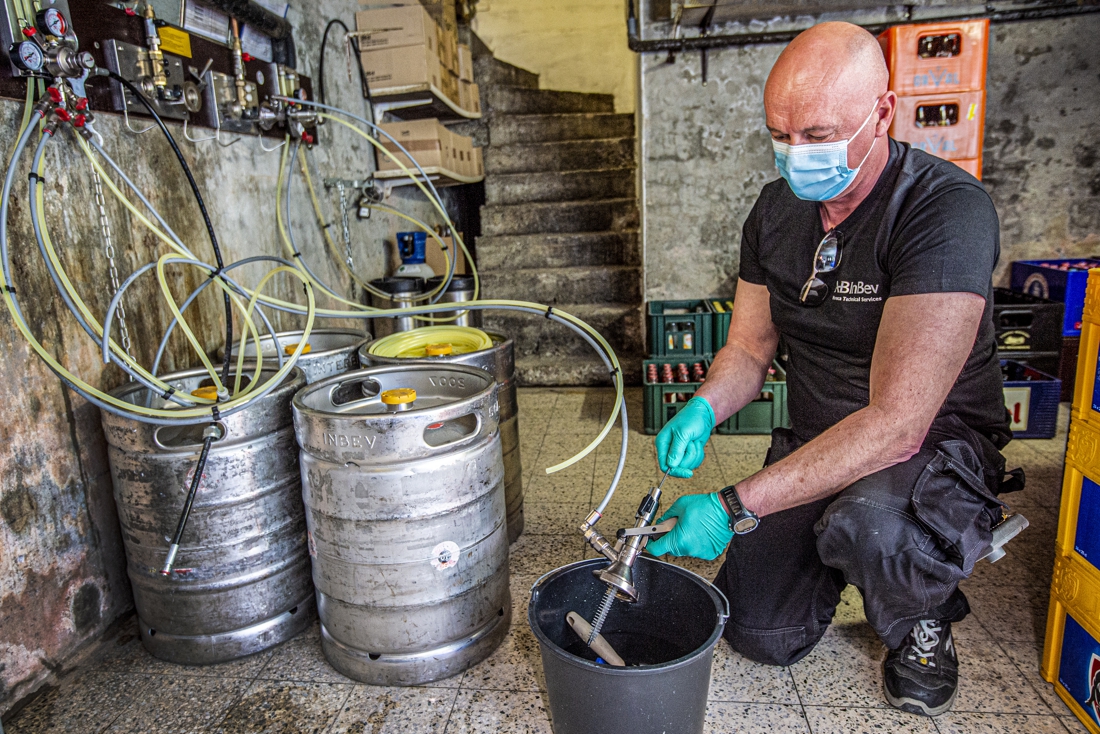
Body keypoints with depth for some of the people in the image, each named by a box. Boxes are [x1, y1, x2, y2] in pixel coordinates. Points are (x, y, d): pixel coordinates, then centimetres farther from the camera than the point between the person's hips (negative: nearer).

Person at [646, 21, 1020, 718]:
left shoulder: (949, 209, -25)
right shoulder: (777, 208, -3)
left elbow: (896, 419, -32)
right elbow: (750, 347, 4)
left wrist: (736, 508, -36)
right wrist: (703, 409, -19)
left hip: (937, 445, -4)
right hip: (816, 444, 5)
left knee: (866, 524, -39)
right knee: (762, 635, -1)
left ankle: (923, 621, -1)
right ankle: (833, 554, 32)